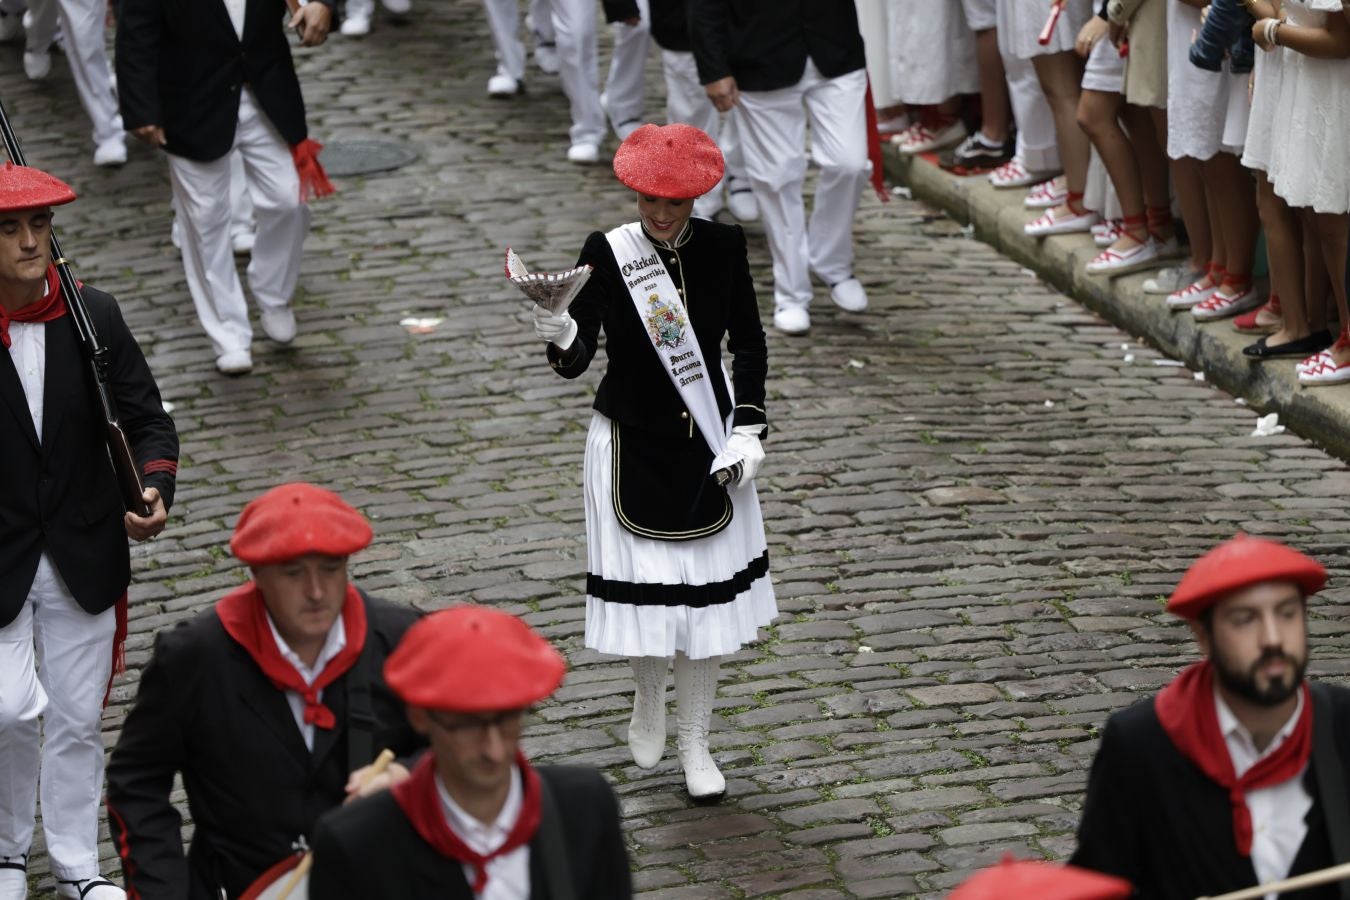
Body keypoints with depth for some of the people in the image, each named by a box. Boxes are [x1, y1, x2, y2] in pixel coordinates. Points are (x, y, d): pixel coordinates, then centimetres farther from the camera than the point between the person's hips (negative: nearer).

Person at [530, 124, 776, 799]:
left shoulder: (723, 247, -5)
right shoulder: (606, 253, -12)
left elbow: (747, 343, 5)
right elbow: (577, 360, -15)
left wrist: (747, 428, -3)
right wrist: (562, 338, -38)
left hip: (706, 446, 2)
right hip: (631, 445, -2)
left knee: (705, 593, 7)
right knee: (643, 585, 2)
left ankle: (693, 741, 24)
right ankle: (650, 694, 36)